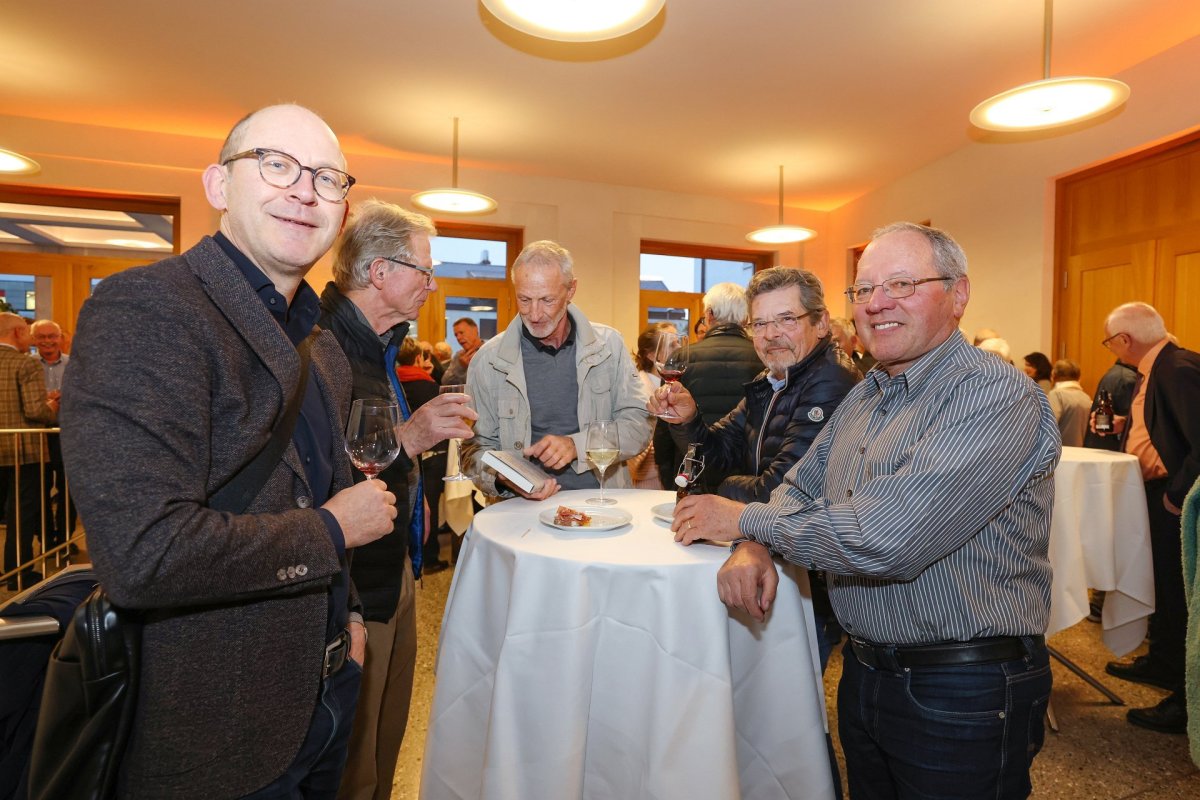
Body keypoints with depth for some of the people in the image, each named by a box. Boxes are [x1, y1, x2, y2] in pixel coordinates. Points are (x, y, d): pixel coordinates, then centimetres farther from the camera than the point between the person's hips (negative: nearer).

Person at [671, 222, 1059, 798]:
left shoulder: (998, 399, -22)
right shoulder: (864, 395, 5)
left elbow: (886, 539, -32)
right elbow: (801, 486, 10)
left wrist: (746, 521, -18)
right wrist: (755, 547, -13)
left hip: (963, 699, -7)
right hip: (863, 671, 7)